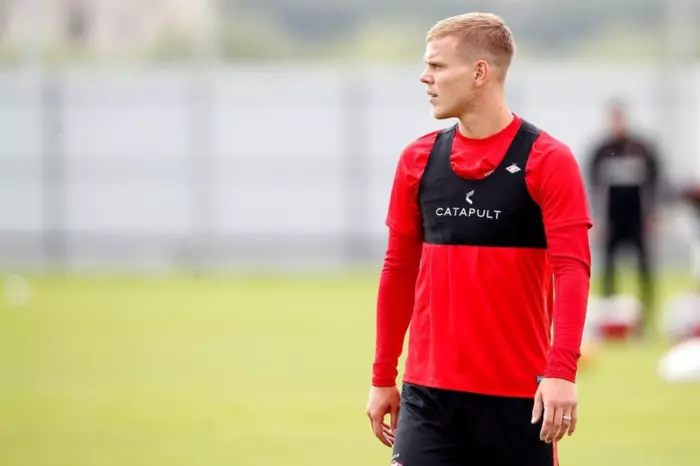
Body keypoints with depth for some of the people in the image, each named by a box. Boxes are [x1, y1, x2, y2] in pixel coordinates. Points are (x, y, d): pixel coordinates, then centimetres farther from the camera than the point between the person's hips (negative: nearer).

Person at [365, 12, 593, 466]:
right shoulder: (418, 160, 8)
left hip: (518, 396, -3)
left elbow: (572, 269, -14)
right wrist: (383, 377, 13)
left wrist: (561, 371, -26)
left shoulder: (547, 161, -6)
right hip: (428, 394, 3)